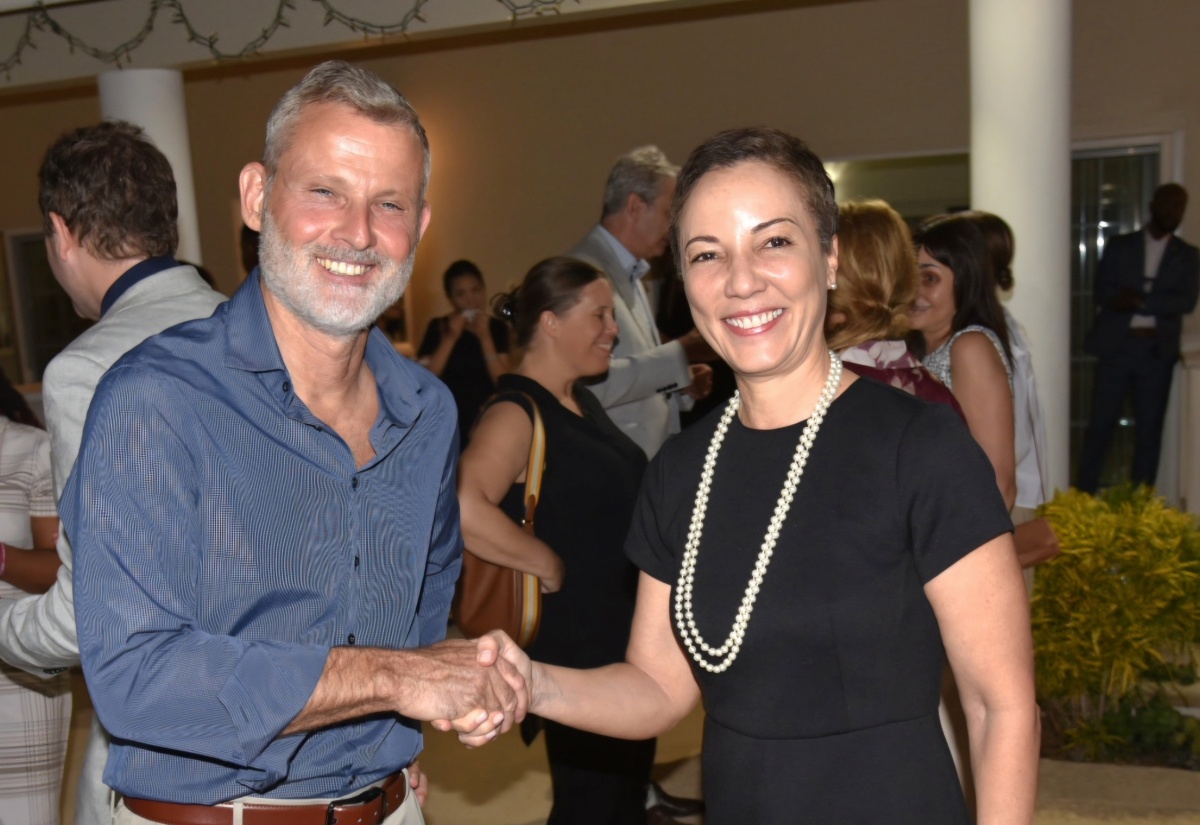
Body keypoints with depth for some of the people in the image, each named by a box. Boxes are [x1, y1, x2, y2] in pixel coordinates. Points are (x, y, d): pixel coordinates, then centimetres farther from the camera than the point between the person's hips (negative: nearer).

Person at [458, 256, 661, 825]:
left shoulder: (583, 401, 9)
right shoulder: (517, 411, -19)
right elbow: (464, 509, -36)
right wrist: (549, 566, -25)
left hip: (627, 638, 9)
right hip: (575, 647, -9)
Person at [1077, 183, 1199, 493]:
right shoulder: (1119, 246, 7)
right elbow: (1103, 293, -2)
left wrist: (1138, 300, -13)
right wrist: (1147, 302, -14)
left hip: (1158, 351, 1)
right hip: (1116, 346, -1)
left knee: (1149, 428, 4)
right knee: (1101, 424, 0)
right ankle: (1083, 496, 6)